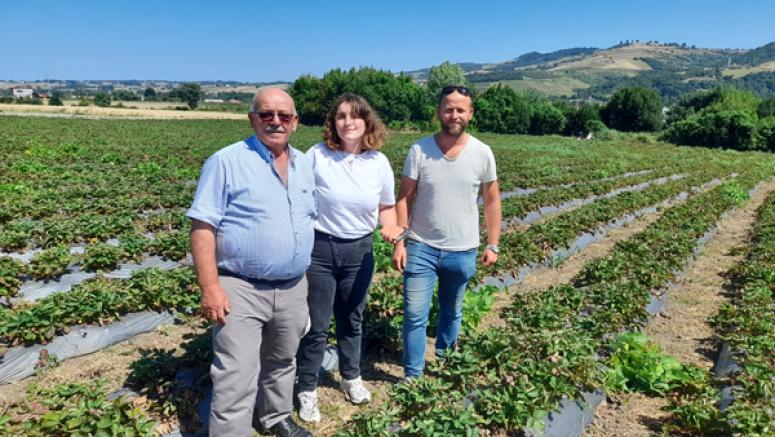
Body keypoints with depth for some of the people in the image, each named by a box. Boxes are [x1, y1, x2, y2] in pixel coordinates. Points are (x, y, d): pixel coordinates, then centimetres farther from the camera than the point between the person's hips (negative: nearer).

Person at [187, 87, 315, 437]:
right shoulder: (226, 162, -10)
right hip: (241, 290, -6)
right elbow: (202, 226, -13)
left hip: (293, 289, 6)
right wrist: (210, 288, -19)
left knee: (282, 363, 23)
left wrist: (309, 277, 16)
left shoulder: (304, 164, 9)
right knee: (236, 381, -4)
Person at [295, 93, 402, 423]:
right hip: (318, 248, -2)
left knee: (352, 320, 20)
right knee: (316, 324, 7)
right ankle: (307, 390, 28)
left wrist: (390, 226, -14)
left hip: (359, 251, 3)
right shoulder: (316, 155, -12)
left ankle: (351, 377, 43)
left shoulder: (379, 163, -3)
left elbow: (387, 207, 7)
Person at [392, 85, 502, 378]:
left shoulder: (482, 153, -6)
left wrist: (493, 245, 2)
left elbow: (492, 201, 3)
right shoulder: (419, 150, -9)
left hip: (462, 251, 2)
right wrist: (399, 242, -10)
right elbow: (404, 199, -5)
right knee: (414, 315, 0)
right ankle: (413, 376, 17)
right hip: (421, 247, -1)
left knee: (452, 313, 19)